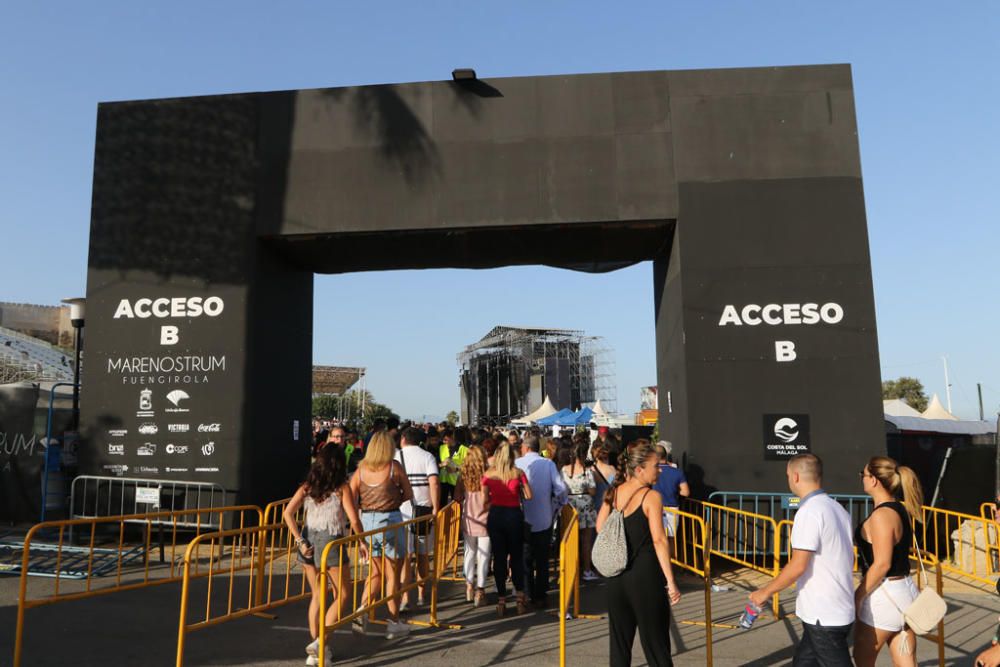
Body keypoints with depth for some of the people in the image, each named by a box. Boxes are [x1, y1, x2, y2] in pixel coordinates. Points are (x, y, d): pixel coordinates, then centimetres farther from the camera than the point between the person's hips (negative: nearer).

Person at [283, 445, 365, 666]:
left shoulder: (307, 487, 6)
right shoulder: (341, 488, -6)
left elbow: (288, 513, -4)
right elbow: (354, 520, -10)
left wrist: (299, 541, -3)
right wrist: (362, 543, 4)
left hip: (309, 541, 5)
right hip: (332, 542, -5)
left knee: (317, 596, 17)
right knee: (341, 596, 10)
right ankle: (321, 642, -3)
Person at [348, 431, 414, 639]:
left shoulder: (361, 468, 3)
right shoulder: (394, 467, -6)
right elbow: (408, 495, 2)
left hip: (367, 521, 4)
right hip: (390, 521, -4)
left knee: (376, 572, 20)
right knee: (392, 574, 7)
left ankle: (361, 613, 7)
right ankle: (394, 623, 15)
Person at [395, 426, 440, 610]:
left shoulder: (396, 456, 4)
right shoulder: (427, 457, 3)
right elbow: (434, 483, -10)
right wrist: (435, 508, -7)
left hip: (403, 509, -1)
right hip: (424, 509, 1)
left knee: (404, 555, 0)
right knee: (423, 555, 12)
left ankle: (405, 597, -4)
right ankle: (421, 595, 20)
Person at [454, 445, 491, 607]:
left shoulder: (463, 476, -4)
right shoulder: (486, 476, -14)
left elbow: (457, 498, -4)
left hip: (468, 521, 3)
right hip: (484, 521, -3)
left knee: (469, 553, 19)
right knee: (483, 556, 6)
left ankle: (469, 587, 27)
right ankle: (480, 591, 9)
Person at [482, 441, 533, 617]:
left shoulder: (488, 474, -4)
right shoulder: (518, 473, -5)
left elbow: (485, 499, -5)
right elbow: (529, 496, -4)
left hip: (495, 516, 1)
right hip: (514, 515, 0)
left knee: (499, 558, 8)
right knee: (516, 557, 12)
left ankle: (501, 601, 11)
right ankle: (520, 598, 11)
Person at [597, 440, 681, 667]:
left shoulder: (613, 492, 3)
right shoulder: (651, 496, -14)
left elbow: (600, 527, 8)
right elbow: (659, 540, -17)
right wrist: (671, 582, -15)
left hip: (617, 574, 5)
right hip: (645, 573, -5)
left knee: (619, 636, 15)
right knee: (654, 640, 5)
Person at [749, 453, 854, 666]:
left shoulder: (809, 512, -19)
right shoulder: (837, 508, 9)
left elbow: (798, 566, -22)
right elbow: (849, 559, 17)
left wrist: (765, 592, -11)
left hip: (823, 615, -9)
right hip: (839, 609, 9)